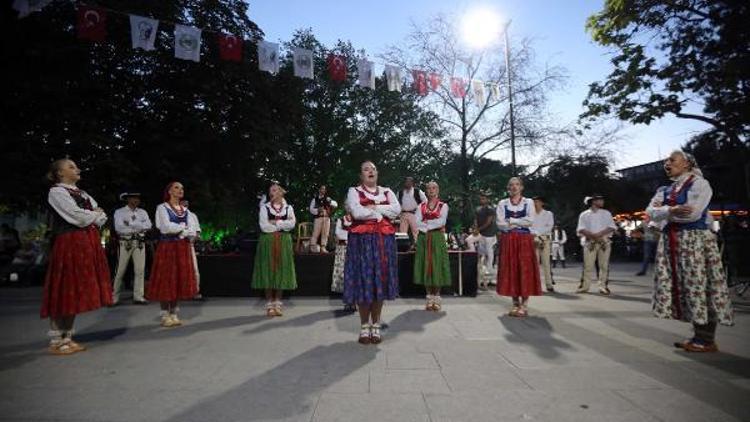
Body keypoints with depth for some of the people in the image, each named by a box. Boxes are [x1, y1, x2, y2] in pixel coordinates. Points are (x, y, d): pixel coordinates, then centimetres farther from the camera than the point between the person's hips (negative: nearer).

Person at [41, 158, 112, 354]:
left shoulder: (82, 194, 20)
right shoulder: (56, 192, -3)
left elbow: (102, 217, 14)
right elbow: (77, 217, -14)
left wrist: (94, 215, -5)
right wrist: (95, 215, 3)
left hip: (88, 244, 8)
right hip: (69, 245, -8)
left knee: (77, 292, 8)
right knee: (65, 292, -5)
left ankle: (67, 338, 16)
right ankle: (56, 341, 4)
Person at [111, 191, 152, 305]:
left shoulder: (142, 212, 13)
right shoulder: (119, 212, 3)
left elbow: (148, 225, -2)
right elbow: (119, 228, -11)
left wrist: (131, 223, -9)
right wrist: (138, 228, -8)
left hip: (140, 243, 3)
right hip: (125, 243, -3)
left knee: (140, 270, 2)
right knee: (120, 271, 0)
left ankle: (138, 296, 8)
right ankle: (114, 297, 10)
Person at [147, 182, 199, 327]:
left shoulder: (185, 210, 14)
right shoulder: (162, 207, 0)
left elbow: (193, 232, 5)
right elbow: (166, 227, -15)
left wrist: (180, 232, -11)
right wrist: (182, 227, -3)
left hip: (183, 248, 5)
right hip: (167, 247, -5)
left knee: (179, 280, 4)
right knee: (166, 281, -4)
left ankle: (174, 315, 13)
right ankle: (165, 316, 5)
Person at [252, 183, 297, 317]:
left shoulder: (288, 208, 8)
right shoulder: (264, 208, 5)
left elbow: (292, 224, -9)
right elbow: (264, 226, -9)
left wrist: (275, 222, -10)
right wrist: (282, 224, -6)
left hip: (283, 243, 1)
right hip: (268, 243, -1)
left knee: (281, 272, 2)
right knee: (268, 272, -1)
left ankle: (278, 303, 12)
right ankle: (269, 305, 6)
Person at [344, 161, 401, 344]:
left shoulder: (387, 191, 15)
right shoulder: (354, 191, 5)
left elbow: (397, 210, -3)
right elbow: (357, 213, -13)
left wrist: (373, 207, -9)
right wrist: (383, 210, -4)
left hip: (384, 240, 3)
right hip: (362, 241, -3)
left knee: (380, 280, 3)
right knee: (363, 281, -2)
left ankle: (376, 325, 15)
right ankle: (364, 326, 10)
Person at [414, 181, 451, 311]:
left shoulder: (443, 206, 5)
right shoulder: (421, 206, 11)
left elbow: (441, 222, -10)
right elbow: (417, 223, -3)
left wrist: (426, 223, -8)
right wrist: (433, 225, -11)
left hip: (437, 239, -2)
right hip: (424, 239, 2)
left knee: (437, 266, -3)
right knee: (425, 266, 1)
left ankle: (437, 297, 7)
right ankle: (429, 297, 10)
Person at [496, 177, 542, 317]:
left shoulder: (528, 202, 7)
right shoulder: (502, 204, 8)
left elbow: (530, 221, -7)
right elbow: (500, 224, -3)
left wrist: (511, 221, -8)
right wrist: (520, 223, -9)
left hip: (524, 240, -1)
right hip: (508, 241, 1)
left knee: (525, 270, -5)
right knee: (510, 270, 0)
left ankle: (524, 305, 0)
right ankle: (515, 303, 9)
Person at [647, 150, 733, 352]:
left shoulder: (699, 184, -4)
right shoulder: (665, 190, 16)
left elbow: (693, 213, -18)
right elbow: (651, 212, 1)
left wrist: (663, 210, -6)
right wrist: (672, 210, -16)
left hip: (695, 240, -7)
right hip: (672, 242, 7)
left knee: (698, 287, -4)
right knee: (682, 288, 8)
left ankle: (706, 340, 6)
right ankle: (698, 335, 18)